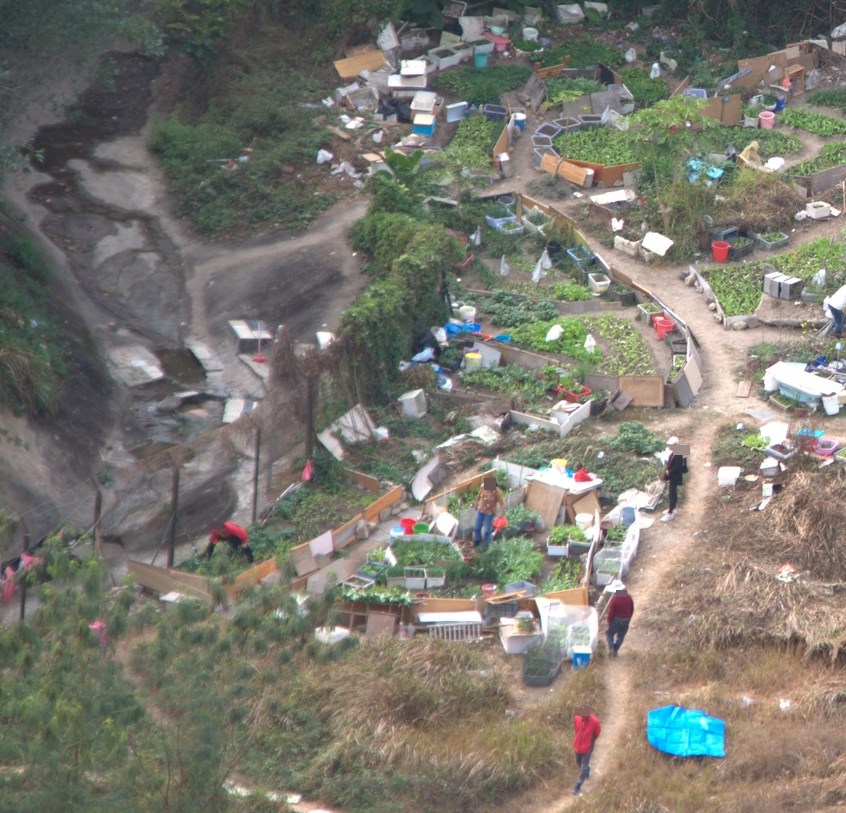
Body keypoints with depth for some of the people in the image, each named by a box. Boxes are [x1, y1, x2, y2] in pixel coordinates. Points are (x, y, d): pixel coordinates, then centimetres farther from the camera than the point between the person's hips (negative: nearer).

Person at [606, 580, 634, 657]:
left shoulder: (614, 599, -21)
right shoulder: (629, 598, -5)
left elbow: (611, 613, -16)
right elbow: (632, 610, 5)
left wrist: (609, 622, -2)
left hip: (616, 620, -4)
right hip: (626, 621, 4)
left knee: (609, 633, 14)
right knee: (620, 636, 17)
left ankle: (611, 649, 2)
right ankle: (615, 650, 21)